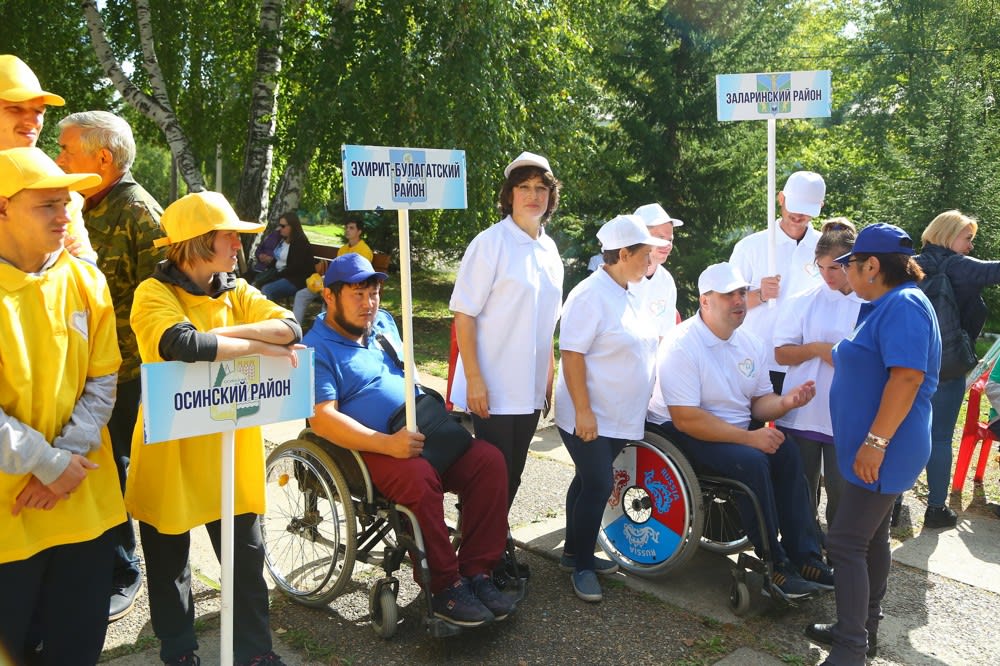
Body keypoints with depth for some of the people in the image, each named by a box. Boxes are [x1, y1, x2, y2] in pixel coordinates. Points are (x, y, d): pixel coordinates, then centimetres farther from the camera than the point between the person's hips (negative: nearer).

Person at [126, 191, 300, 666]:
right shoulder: (154, 293, -13)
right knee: (169, 562, 15)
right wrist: (258, 345, -24)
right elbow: (184, 346, -33)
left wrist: (230, 330, -23)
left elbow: (290, 328, -10)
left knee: (247, 556, 11)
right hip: (172, 448, -4)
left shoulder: (235, 290, 4)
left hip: (232, 445, 4)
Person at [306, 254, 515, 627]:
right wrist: (387, 444, -28)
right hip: (365, 452, -7)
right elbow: (322, 418, -17)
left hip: (420, 437, 7)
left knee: (489, 460, -15)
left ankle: (476, 571, -10)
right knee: (421, 478, -36)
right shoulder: (318, 348, -5)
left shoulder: (383, 324, 17)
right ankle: (445, 588, -20)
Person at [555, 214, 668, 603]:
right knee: (598, 486, -7)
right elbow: (572, 355, -21)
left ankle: (576, 553, 28)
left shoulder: (630, 294, 11)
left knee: (589, 482, 16)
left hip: (620, 417, 8)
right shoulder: (591, 295, -17)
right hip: (589, 417, -8)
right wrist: (583, 411, -24)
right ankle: (582, 566, 9)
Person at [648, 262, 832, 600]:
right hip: (679, 433, -7)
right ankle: (774, 567, -16)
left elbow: (760, 401, 12)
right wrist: (750, 437, -26)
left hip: (737, 431, 8)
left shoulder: (750, 342, 5)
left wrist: (785, 402, -13)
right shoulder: (682, 345, -19)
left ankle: (804, 557, -10)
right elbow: (686, 419, -25)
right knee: (752, 462, -29)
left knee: (787, 454, -17)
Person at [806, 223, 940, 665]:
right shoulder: (886, 305, 13)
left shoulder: (904, 305, -19)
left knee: (846, 543, -8)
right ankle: (863, 628, 30)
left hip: (883, 452, -11)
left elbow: (907, 377, -27)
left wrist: (876, 442, -28)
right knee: (871, 539, 17)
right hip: (874, 448, 11)